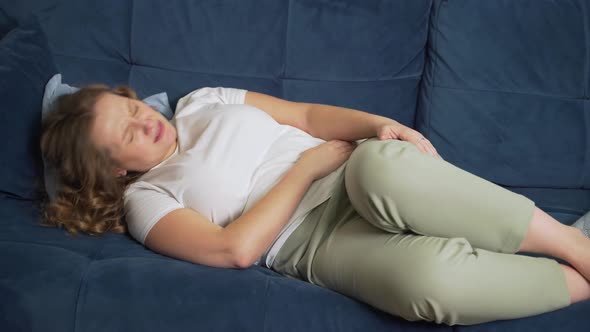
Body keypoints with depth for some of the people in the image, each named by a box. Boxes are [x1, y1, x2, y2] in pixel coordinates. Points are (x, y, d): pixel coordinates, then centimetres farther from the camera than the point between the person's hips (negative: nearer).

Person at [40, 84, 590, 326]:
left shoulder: (201, 102, 18)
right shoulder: (144, 199, 3)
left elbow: (307, 114, 15)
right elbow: (236, 248, -12)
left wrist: (379, 125, -5)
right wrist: (308, 164, -8)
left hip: (361, 176, 4)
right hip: (322, 244, -4)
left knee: (383, 166, -37)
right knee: (428, 277, -38)